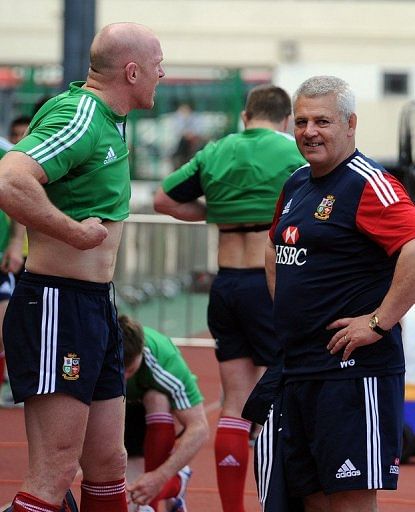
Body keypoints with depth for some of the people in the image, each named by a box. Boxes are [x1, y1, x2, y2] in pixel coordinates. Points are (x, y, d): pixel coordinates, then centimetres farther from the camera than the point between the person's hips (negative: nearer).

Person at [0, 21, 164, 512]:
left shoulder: (108, 120, 14)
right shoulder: (78, 119, -17)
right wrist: (75, 231, -23)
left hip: (96, 306, 10)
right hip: (58, 304, -10)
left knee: (108, 464, 14)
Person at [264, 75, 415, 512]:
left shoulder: (368, 184, -12)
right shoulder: (296, 184, 15)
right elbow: (276, 250, 33)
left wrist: (379, 321, -22)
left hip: (352, 370, -9)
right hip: (297, 369, 9)